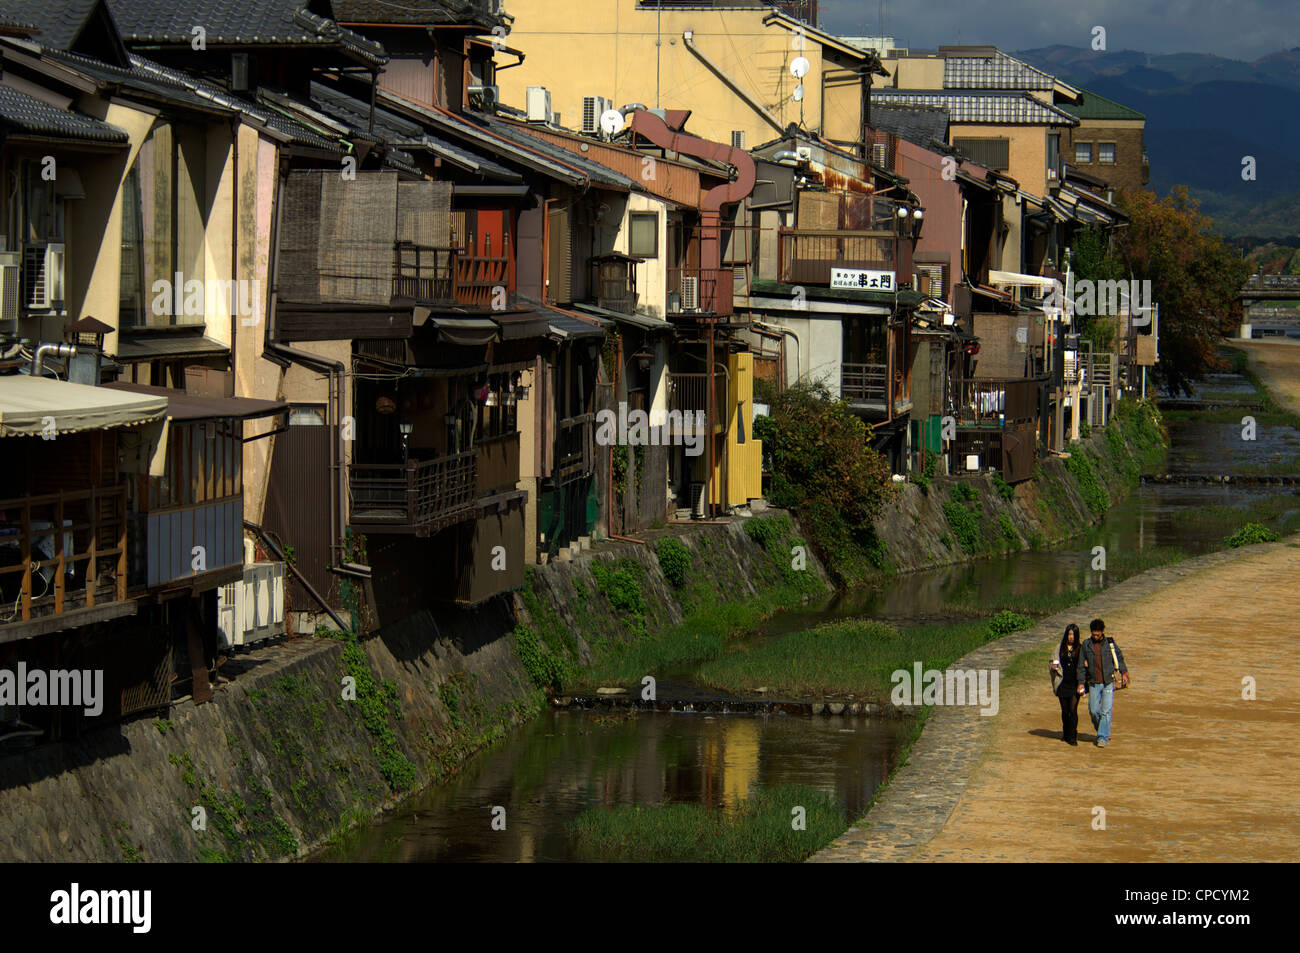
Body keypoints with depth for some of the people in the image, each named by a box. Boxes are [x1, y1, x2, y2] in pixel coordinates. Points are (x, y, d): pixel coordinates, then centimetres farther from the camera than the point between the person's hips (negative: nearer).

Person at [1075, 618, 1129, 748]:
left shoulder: (1110, 644, 1)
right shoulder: (1086, 645, 3)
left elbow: (1119, 658, 13)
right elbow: (1081, 665, 7)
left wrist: (1124, 673, 3)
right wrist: (1081, 682, 4)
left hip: (1108, 683, -2)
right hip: (1093, 684, 2)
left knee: (1106, 711, -8)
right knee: (1094, 710, 1)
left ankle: (1103, 737, -5)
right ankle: (1103, 731, 24)